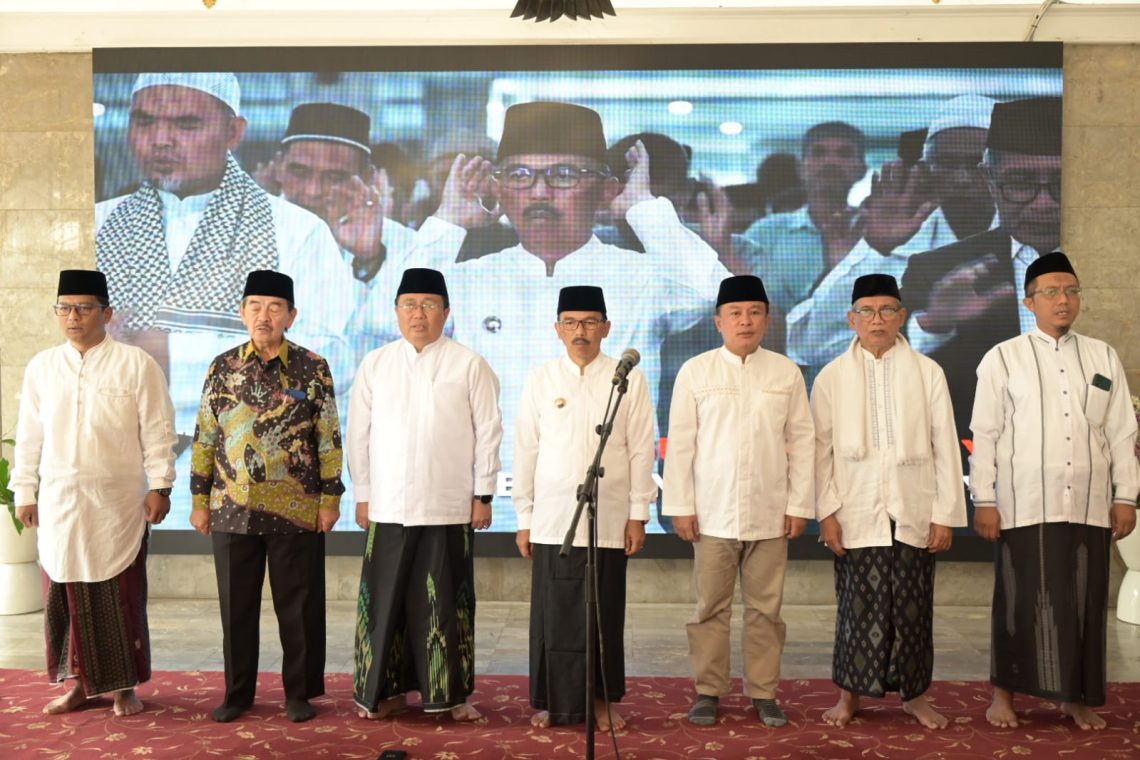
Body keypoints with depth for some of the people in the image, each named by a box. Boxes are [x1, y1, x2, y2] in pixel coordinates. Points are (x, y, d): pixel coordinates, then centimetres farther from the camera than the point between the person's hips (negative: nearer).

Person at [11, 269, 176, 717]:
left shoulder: (136, 365, -3)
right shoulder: (41, 367, 7)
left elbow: (157, 432, -3)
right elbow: (29, 436, 11)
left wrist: (159, 487, -6)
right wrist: (24, 491, 10)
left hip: (118, 503, -3)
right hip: (58, 502, 3)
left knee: (120, 597, 3)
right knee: (65, 596, 8)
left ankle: (125, 685, 15)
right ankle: (81, 681, 22)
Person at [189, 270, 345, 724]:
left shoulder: (313, 369, -1)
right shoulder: (222, 367, 5)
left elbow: (329, 440, -1)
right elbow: (205, 438, 8)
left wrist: (329, 499, -4)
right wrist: (200, 500, 5)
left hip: (296, 511, -2)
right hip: (232, 510, 2)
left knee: (298, 606, 6)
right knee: (236, 606, 11)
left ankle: (300, 693, 20)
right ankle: (237, 693, 26)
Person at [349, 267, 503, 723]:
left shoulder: (469, 365, 0)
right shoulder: (375, 365, 7)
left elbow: (488, 432, 1)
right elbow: (359, 434, 9)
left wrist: (483, 494, -1)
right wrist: (363, 494, 7)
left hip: (449, 508, -2)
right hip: (388, 507, 2)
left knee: (445, 602, 4)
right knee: (386, 600, 5)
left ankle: (451, 693, 16)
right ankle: (387, 689, 20)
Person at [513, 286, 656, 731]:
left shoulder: (628, 380, 2)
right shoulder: (540, 380, 5)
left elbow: (641, 451, 2)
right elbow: (526, 451, 6)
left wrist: (638, 515, -1)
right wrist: (524, 518, 5)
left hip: (608, 521, -1)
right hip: (551, 520, 1)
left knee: (604, 614, 6)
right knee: (552, 614, 4)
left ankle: (602, 700, 21)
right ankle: (552, 701, 17)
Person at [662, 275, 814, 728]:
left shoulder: (786, 373, 5)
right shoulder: (695, 372, 2)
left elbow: (801, 441, 6)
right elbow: (680, 443, 1)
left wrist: (799, 505, 1)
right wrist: (681, 506, -3)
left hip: (770, 513, 1)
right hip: (713, 512, -1)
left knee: (765, 608, 7)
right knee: (711, 607, 5)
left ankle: (763, 691, 19)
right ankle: (708, 691, 16)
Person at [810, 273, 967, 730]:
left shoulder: (928, 373, 3)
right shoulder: (831, 377, 3)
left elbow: (945, 447, 2)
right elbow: (821, 449, 2)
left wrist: (945, 514, -1)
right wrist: (826, 512, -5)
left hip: (913, 515, 1)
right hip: (856, 516, -1)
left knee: (912, 607, 7)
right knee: (859, 606, 3)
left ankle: (914, 694, 23)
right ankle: (849, 695, 17)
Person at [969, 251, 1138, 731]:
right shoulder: (1003, 358, 0)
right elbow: (985, 434, -2)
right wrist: (984, 500, -6)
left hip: (1089, 506, 3)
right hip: (1024, 505, -3)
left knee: (1084, 602, 8)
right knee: (1021, 602, 4)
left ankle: (1077, 697, 22)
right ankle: (1004, 694, 16)